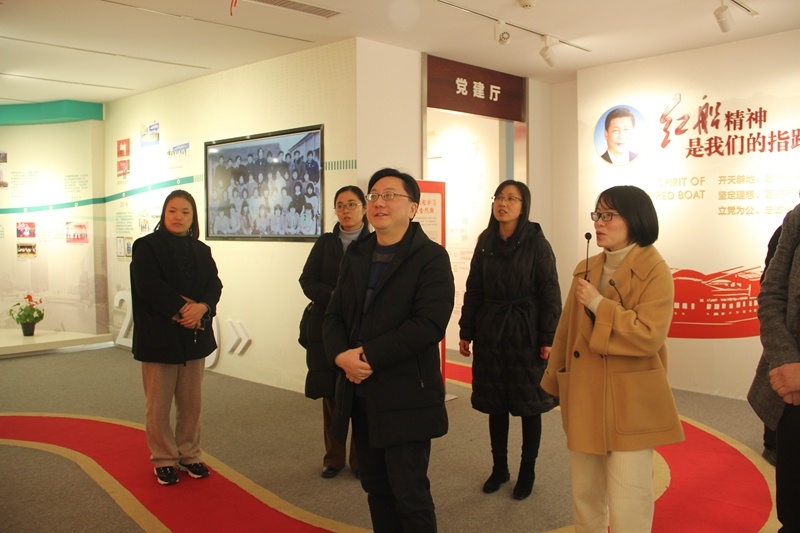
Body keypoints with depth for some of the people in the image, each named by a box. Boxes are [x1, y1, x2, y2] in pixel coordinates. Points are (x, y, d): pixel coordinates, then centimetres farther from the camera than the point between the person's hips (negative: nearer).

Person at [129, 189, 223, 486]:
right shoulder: (147, 247, -3)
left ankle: (189, 455, 25)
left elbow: (215, 286, 2)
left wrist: (201, 307, -17)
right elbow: (149, 286, -15)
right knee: (158, 404, 4)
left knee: (191, 402, 10)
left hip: (195, 337, 4)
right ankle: (163, 460, 18)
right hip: (158, 337, -4)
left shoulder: (201, 251, 12)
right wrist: (183, 308, -17)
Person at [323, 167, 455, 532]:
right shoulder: (355, 255, 12)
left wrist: (368, 355, -20)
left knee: (410, 493, 3)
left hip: (405, 396, -6)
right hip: (360, 393, 7)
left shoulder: (431, 257, -9)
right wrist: (342, 355, -11)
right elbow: (334, 315, 9)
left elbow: (429, 324, -20)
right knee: (375, 487, 17)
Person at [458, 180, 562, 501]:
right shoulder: (485, 241, 5)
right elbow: (473, 290, 7)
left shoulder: (536, 242, -7)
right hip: (490, 330, 4)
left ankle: (527, 472, 22)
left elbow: (549, 293, -8)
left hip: (526, 332, -4)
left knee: (528, 404, 7)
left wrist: (548, 338, -12)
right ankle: (499, 468, 27)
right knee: (495, 403, 11)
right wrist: (466, 331, 6)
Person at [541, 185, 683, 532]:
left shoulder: (655, 271, -11)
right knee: (584, 498, 19)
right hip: (583, 401, 7)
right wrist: (556, 381, 17)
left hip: (630, 406, -6)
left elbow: (650, 335, -23)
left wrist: (599, 304, -21)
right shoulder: (585, 269, 9)